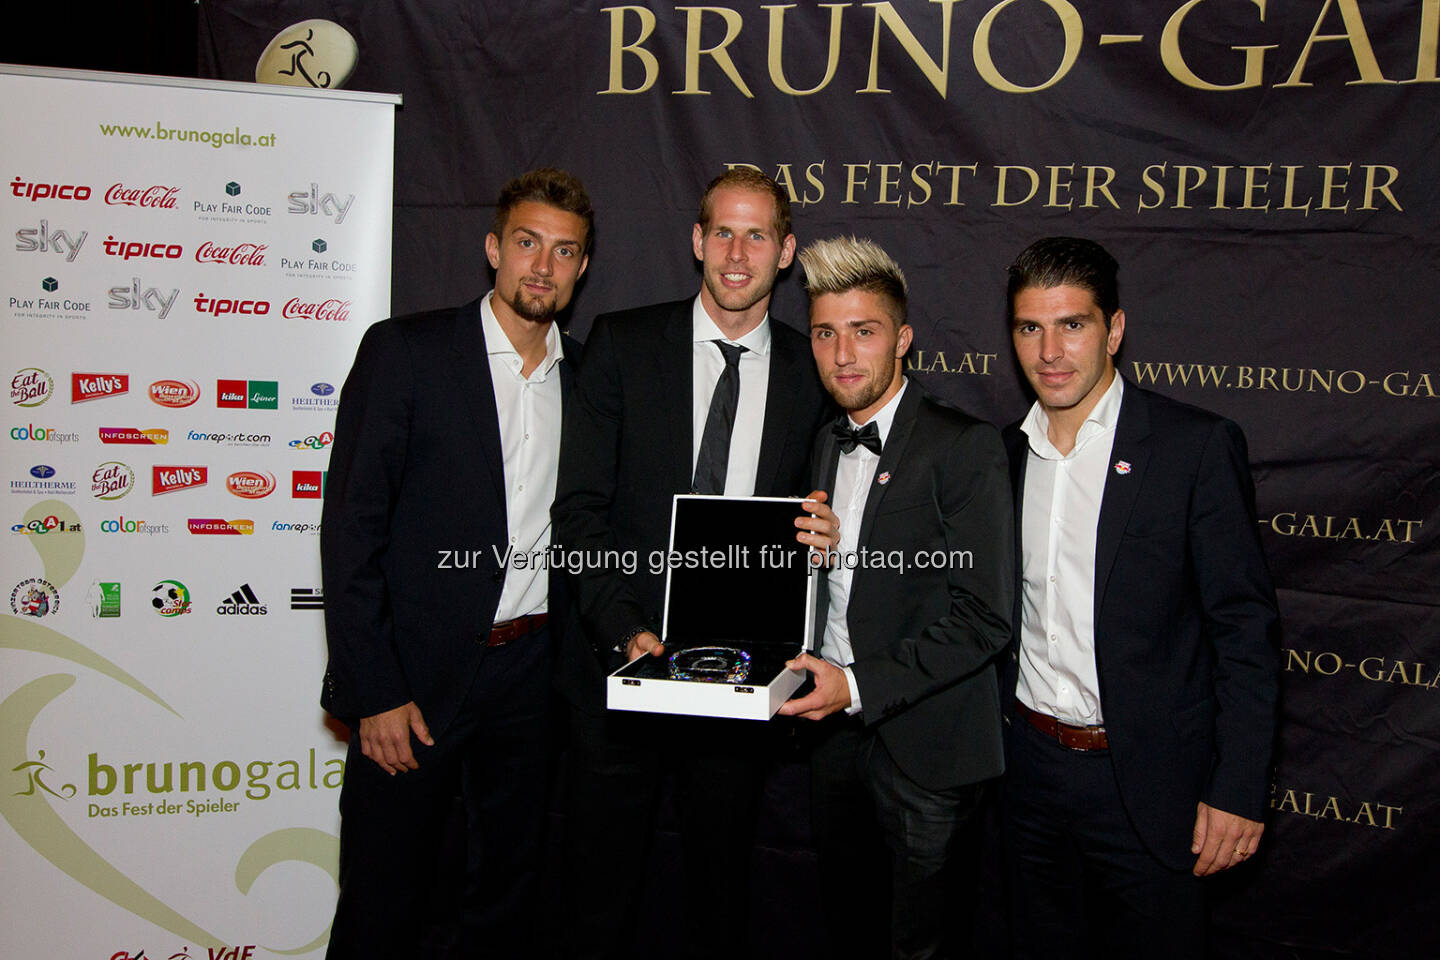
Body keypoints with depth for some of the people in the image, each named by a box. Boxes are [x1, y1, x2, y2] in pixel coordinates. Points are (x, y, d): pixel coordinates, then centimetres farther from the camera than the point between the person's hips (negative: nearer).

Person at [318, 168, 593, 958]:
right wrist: (374, 691, -13)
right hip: (417, 676, -4)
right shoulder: (403, 351, -6)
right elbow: (350, 528, -9)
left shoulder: (584, 377, 7)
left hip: (532, 674, 4)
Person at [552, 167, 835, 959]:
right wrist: (625, 631, -16)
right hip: (622, 663, -1)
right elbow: (579, 507, -5)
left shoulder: (812, 373, 4)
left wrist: (820, 534, -11)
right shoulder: (623, 344, -1)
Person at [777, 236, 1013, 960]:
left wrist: (860, 685, -23)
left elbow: (984, 617, -18)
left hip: (925, 744, -6)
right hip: (834, 732, 6)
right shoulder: (826, 447, 10)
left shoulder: (965, 447, -13)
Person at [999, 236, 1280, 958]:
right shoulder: (1006, 452, 5)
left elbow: (1245, 627, -11)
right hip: (1029, 765, 5)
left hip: (1149, 782, -4)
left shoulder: (1198, 446, -11)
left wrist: (1238, 790, -13)